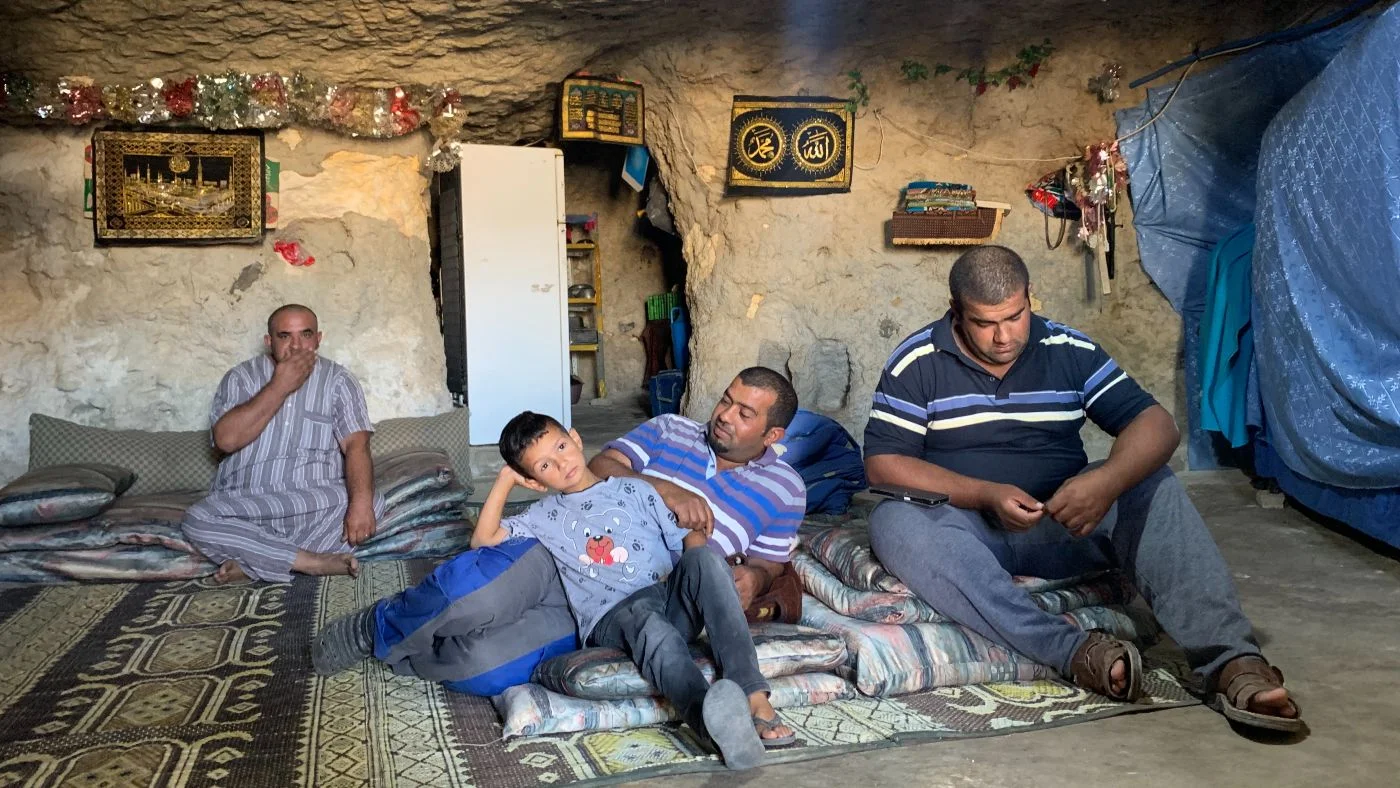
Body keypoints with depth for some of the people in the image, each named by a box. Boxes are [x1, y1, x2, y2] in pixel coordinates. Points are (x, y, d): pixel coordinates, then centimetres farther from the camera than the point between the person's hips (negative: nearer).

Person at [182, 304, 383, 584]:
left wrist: (361, 502, -29)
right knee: (197, 521, -28)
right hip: (245, 507, 0)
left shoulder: (338, 380, 2)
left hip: (318, 505, 0)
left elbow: (356, 445, -11)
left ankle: (253, 563, -24)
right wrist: (280, 386, -13)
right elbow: (226, 439, -12)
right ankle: (313, 561, -26)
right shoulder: (241, 377, 5)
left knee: (372, 503, -28)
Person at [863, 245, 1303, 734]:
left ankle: (1230, 661, -33)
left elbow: (1156, 424, -5)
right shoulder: (916, 363, -4)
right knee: (893, 524, -34)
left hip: (1062, 524, 2)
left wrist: (1109, 479, -28)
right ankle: (1074, 651, -41)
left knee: (1154, 490, -23)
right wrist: (985, 494, -21)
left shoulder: (1069, 351, 2)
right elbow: (883, 463, -9)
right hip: (966, 525, -2)